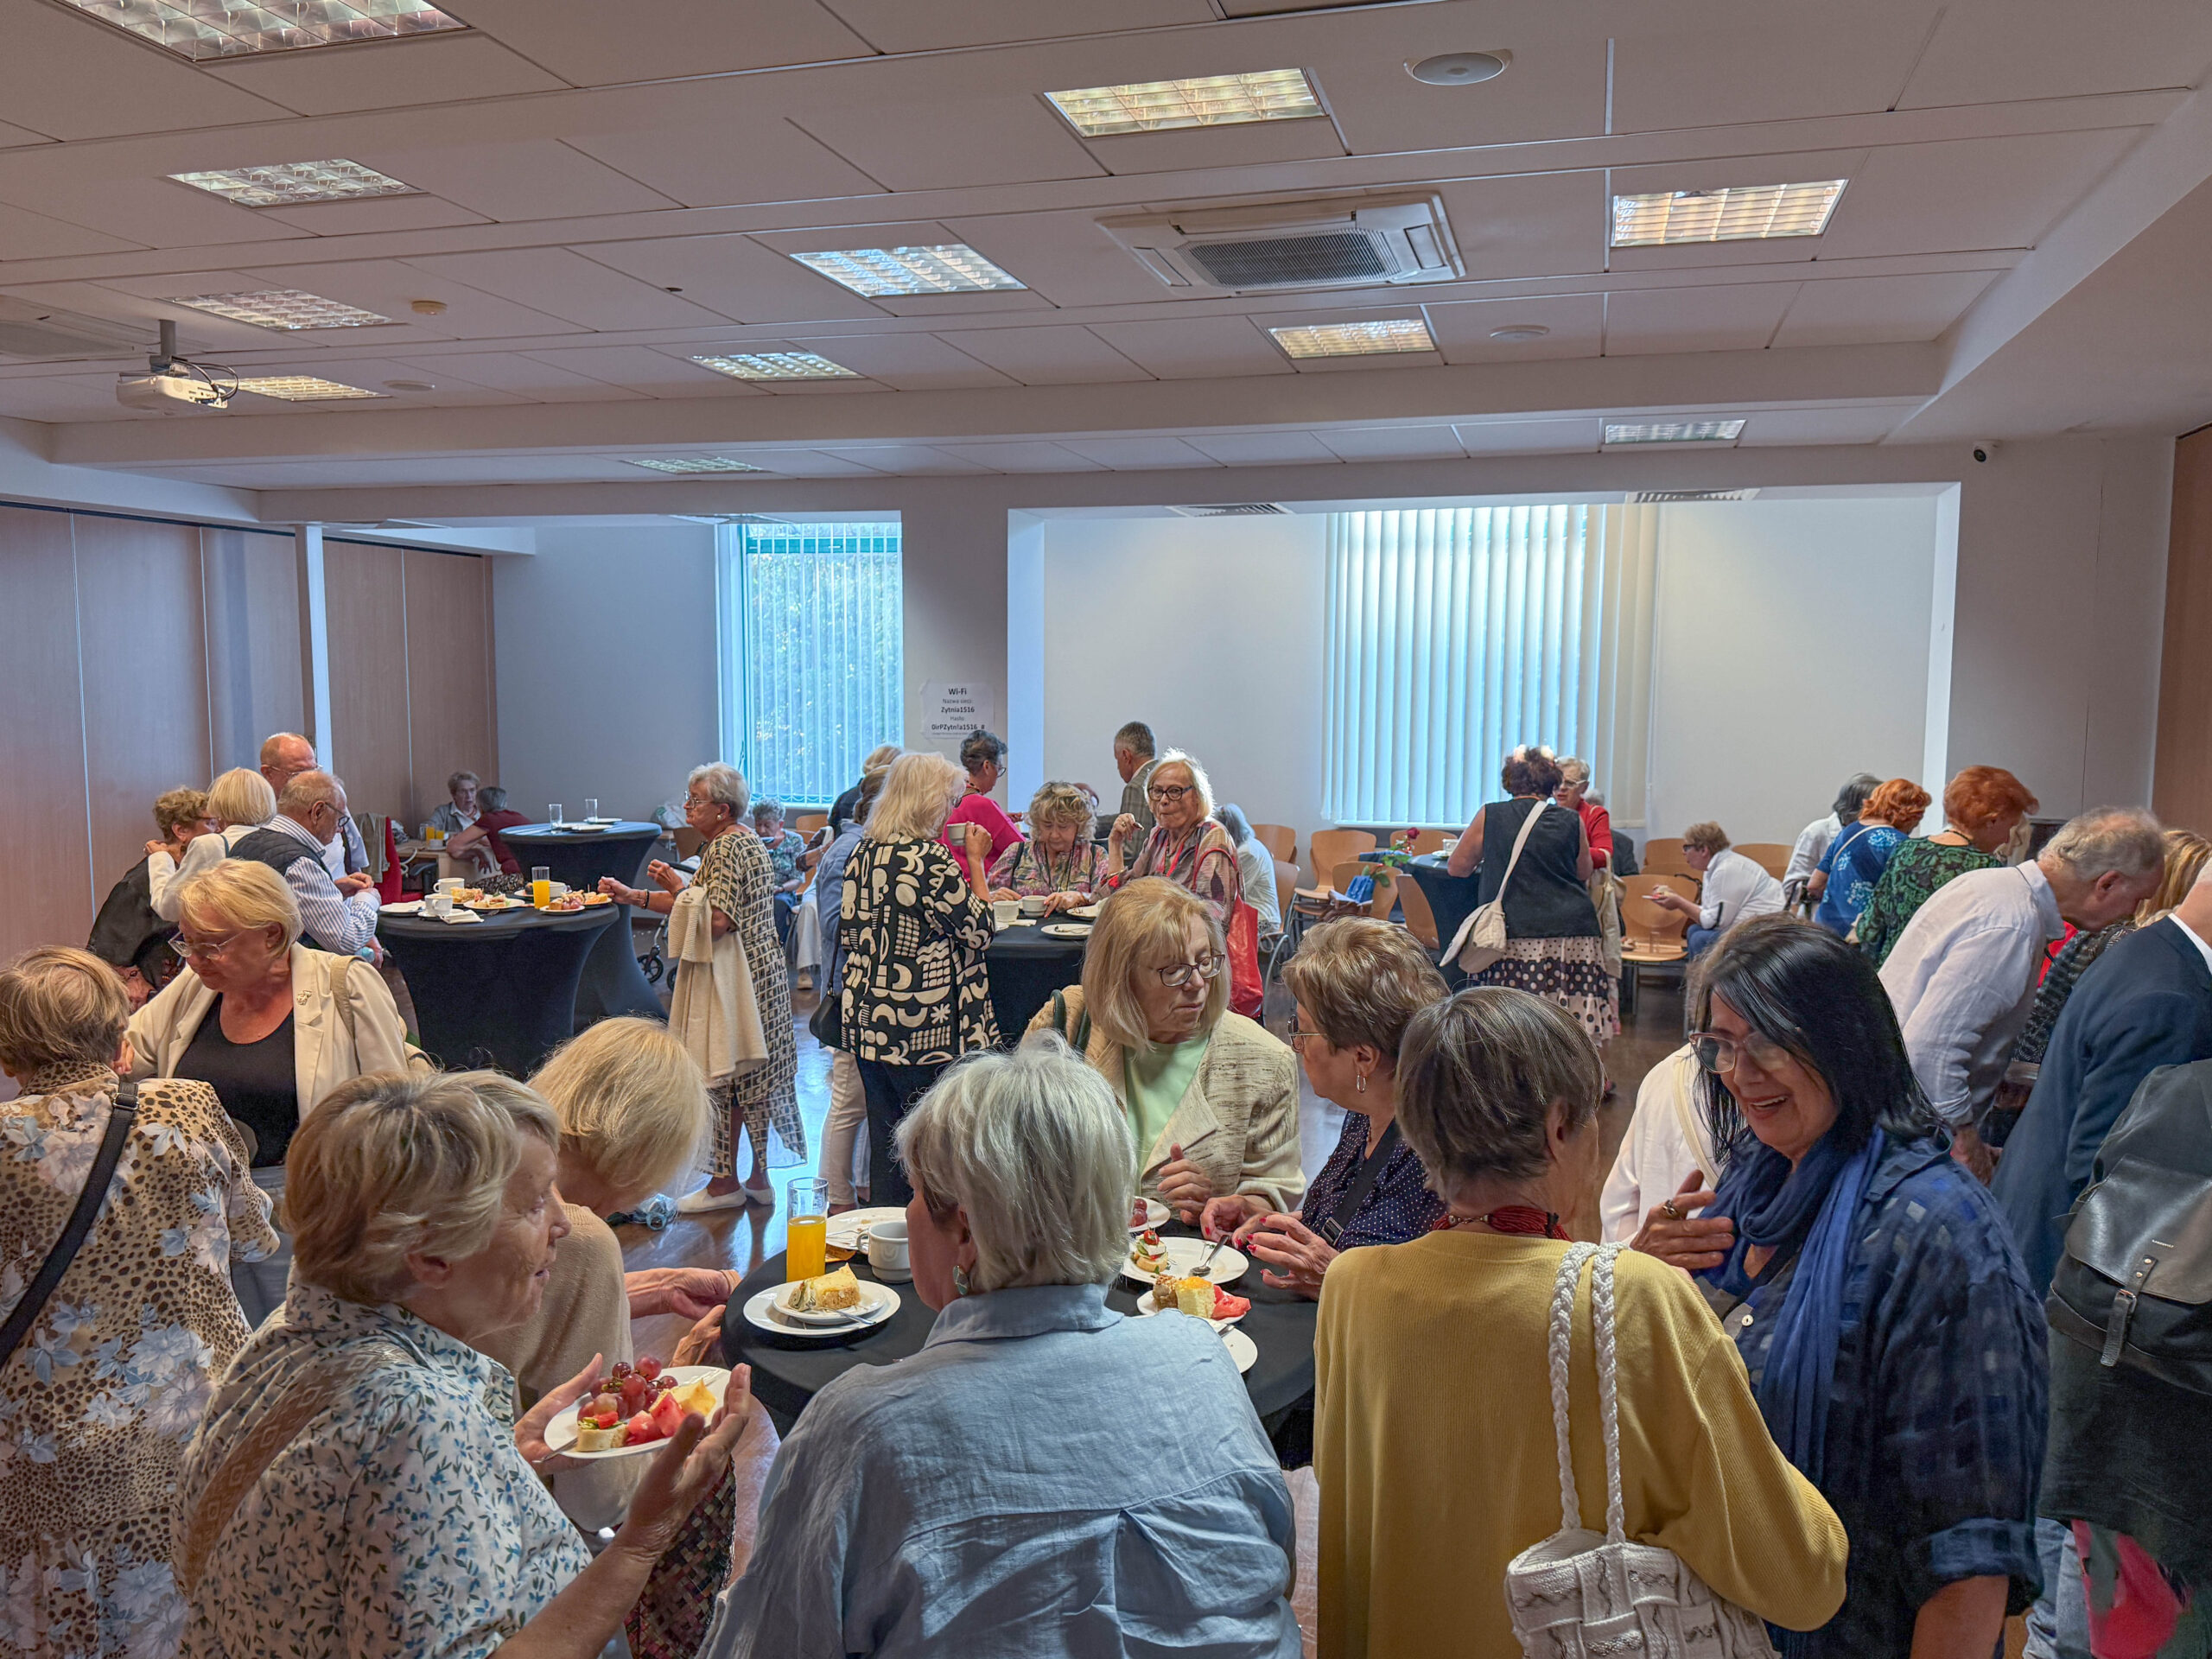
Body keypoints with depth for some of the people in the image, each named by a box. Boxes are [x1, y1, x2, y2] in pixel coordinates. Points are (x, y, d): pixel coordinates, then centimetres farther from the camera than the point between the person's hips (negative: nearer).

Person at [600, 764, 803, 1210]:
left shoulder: (725, 848, -17)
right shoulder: (745, 842, 15)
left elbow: (716, 920, -26)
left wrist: (678, 887, -15)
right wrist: (630, 895, 14)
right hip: (762, 970, 10)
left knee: (723, 1077, -1)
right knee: (752, 1075, 14)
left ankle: (725, 1183, 8)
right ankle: (758, 1179, 22)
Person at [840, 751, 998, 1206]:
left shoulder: (863, 855, 7)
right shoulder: (930, 859, -17)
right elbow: (980, 930, -11)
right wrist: (975, 860, -3)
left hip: (867, 1021, 8)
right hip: (924, 1028, -8)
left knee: (884, 1140, 16)